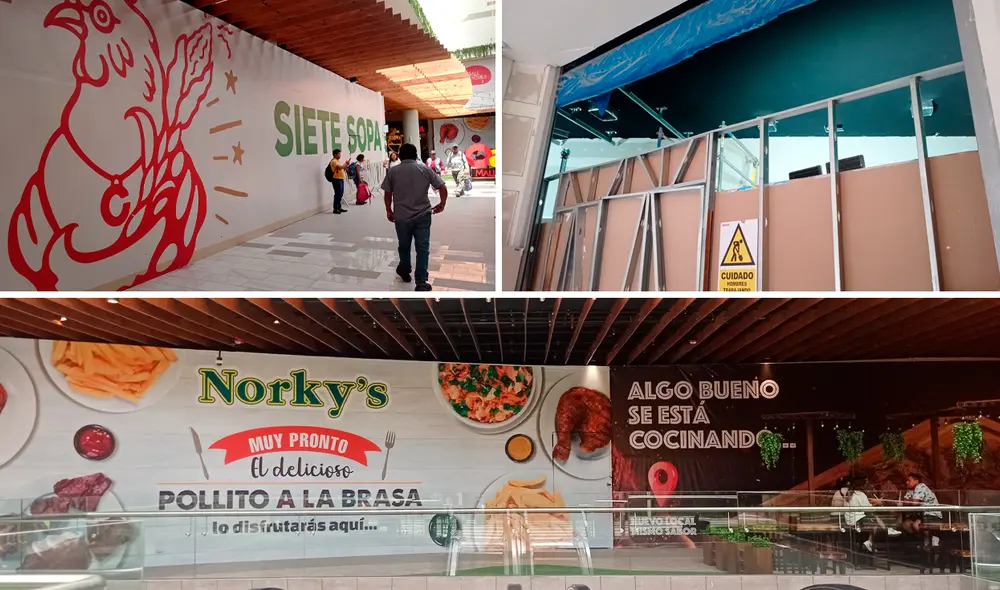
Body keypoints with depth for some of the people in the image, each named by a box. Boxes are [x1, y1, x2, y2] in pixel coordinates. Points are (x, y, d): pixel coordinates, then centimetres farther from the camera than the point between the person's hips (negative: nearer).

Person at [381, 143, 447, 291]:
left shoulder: (393, 171, 0)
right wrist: (442, 204, 14)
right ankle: (421, 282, -6)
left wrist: (389, 211, 16)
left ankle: (405, 272, 39)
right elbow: (443, 188, -1)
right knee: (423, 248, 1)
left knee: (404, 245, 20)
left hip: (401, 216, 1)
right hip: (422, 215, -1)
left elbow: (388, 194, 2)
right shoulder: (425, 169, 2)